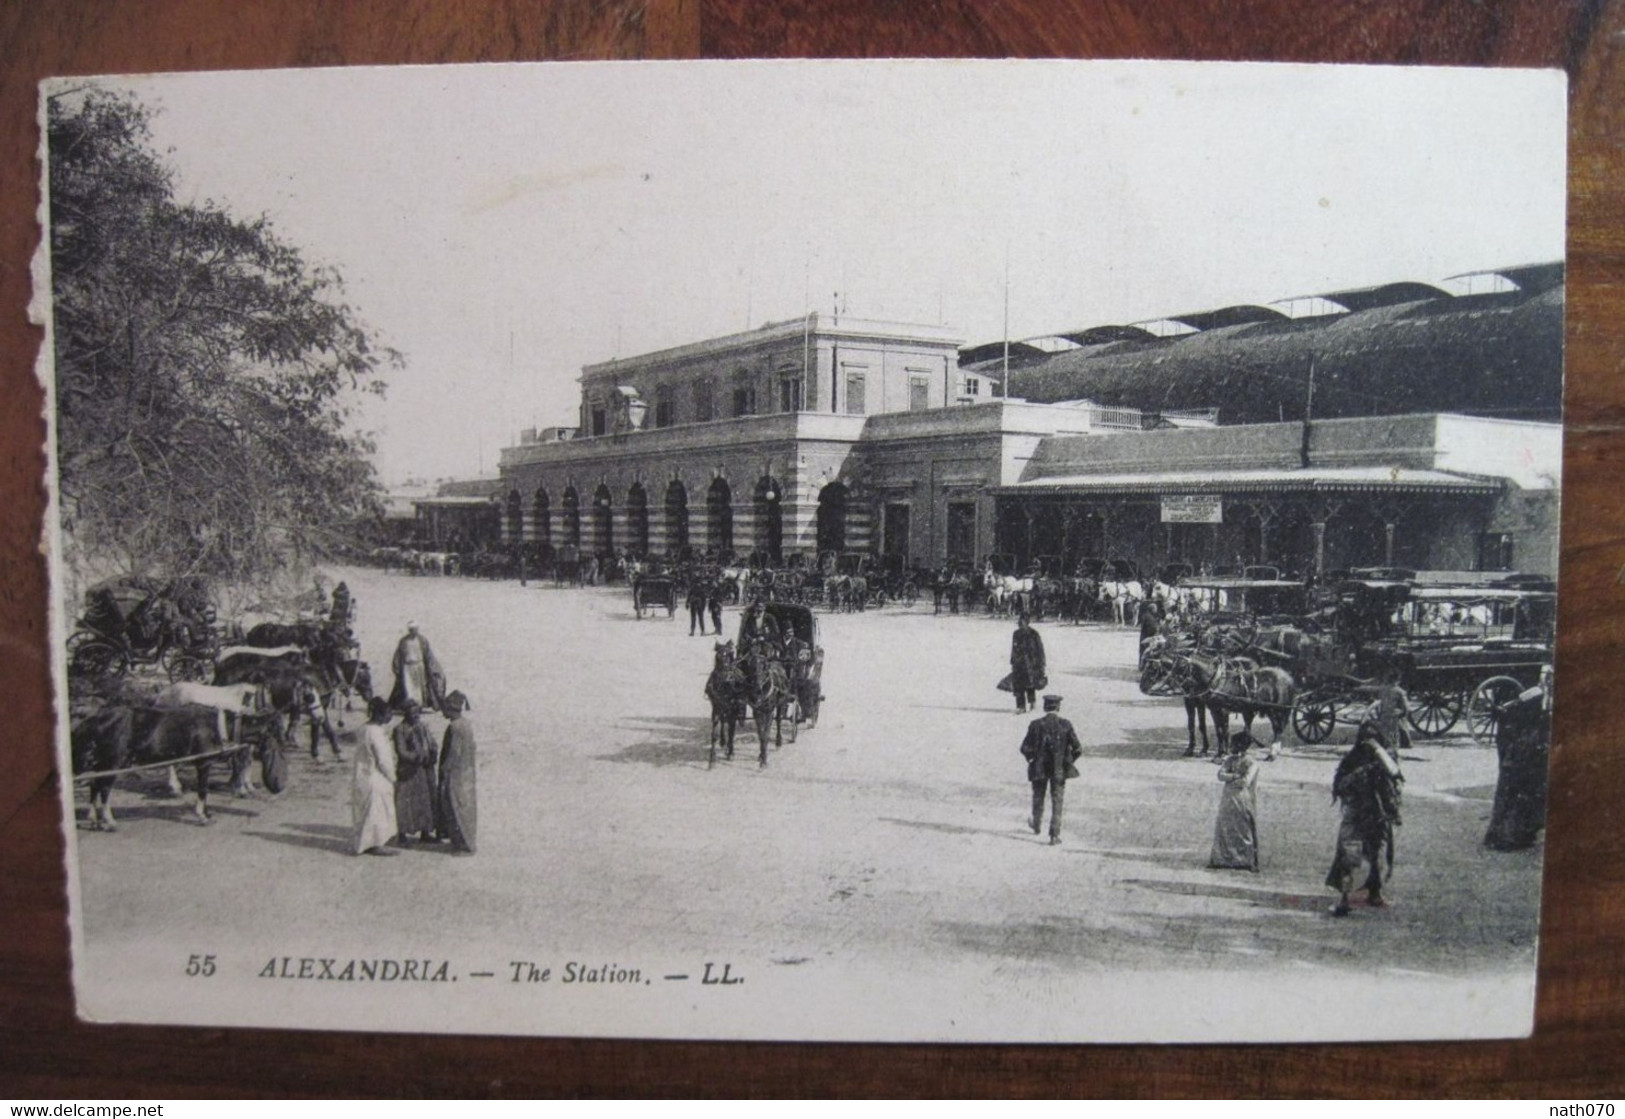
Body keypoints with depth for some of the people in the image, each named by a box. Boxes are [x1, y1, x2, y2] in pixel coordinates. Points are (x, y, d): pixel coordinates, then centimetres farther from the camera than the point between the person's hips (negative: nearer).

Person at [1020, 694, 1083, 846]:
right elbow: (1077, 749, -11)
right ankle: (1054, 835, 6)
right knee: (1057, 802, 8)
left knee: (1038, 798, 22)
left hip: (1039, 769, 1)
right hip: (1059, 770, 0)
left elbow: (1025, 748, -10)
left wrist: (1031, 758, 9)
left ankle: (1036, 825, 42)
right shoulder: (1066, 725, -11)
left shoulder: (1036, 725, -12)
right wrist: (1070, 760, 7)